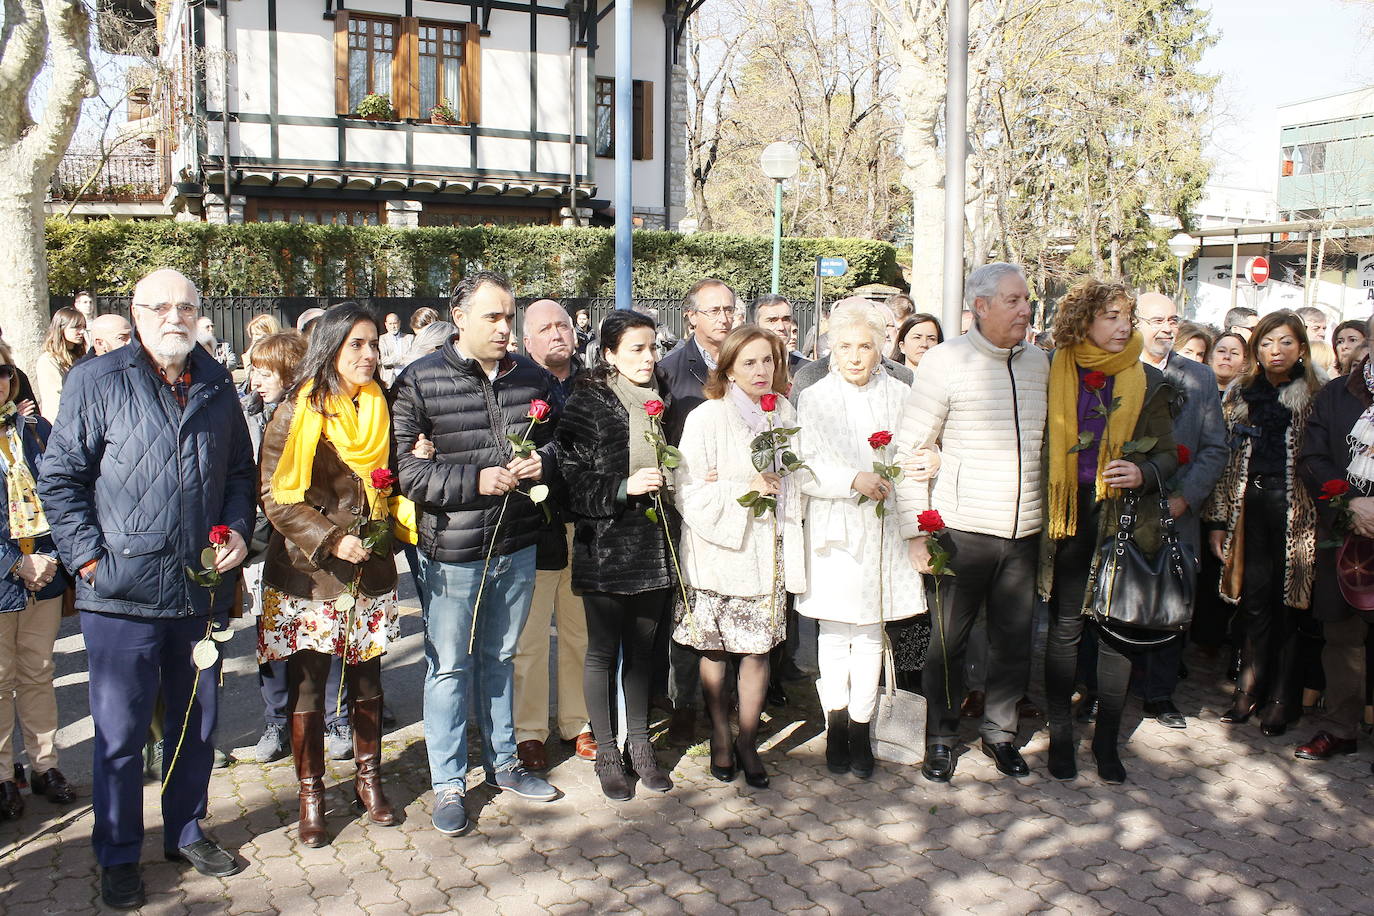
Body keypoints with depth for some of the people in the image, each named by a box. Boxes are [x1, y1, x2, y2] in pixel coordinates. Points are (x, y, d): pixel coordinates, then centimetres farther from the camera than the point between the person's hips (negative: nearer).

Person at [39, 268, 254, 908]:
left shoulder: (217, 384, 8)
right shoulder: (96, 381, -4)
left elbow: (241, 471, 17)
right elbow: (59, 476, -4)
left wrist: (238, 529, 2)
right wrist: (87, 555, -10)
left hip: (203, 590, 4)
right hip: (123, 592, -4)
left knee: (197, 724, 16)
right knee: (120, 732, 6)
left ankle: (186, 833, 34)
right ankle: (118, 857, 23)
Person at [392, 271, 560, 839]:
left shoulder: (531, 377, 5)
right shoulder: (420, 381, -10)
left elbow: (555, 441, 17)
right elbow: (402, 467, -15)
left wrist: (543, 462, -7)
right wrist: (477, 480, -22)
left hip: (517, 543, 5)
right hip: (452, 550, -4)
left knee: (500, 658, 19)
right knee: (449, 666, 6)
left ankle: (502, 762, 35)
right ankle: (448, 784, 20)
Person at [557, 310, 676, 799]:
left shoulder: (657, 401, 9)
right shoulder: (587, 404, -8)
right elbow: (572, 478, -13)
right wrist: (625, 486, -23)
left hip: (654, 548, 5)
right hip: (606, 546, -5)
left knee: (641, 648, 14)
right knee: (603, 650, 6)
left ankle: (638, 744, 28)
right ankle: (606, 751, 20)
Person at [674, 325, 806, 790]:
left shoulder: (785, 414, 8)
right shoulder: (706, 417, -8)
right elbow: (689, 492, -12)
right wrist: (744, 489, -19)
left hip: (769, 550, 4)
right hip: (719, 552, -3)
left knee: (758, 649, 3)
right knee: (715, 650, 6)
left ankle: (748, 742, 20)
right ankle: (720, 738, 25)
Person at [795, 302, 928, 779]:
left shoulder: (899, 395, 5)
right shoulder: (814, 398, 0)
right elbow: (807, 468, -7)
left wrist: (924, 464, -9)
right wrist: (855, 480, -21)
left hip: (883, 531, 2)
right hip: (836, 531, -1)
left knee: (870, 632, 7)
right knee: (835, 633, 4)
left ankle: (860, 729, 18)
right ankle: (836, 727, 19)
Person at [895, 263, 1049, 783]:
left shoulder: (1038, 363, 9)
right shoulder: (946, 361, -8)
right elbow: (909, 450, -8)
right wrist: (916, 531, -12)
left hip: (1023, 532, 5)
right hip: (960, 530, -4)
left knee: (1014, 641, 12)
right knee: (948, 641, 7)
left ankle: (1000, 733, 31)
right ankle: (941, 739, 24)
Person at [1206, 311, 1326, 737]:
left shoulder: (1318, 392, 3)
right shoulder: (1240, 392, 11)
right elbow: (1225, 455, 10)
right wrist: (1218, 518, 7)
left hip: (1296, 506, -2)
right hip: (1249, 502, 2)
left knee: (1290, 602, 1)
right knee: (1255, 599, 4)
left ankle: (1282, 701, 12)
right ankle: (1250, 691, 16)